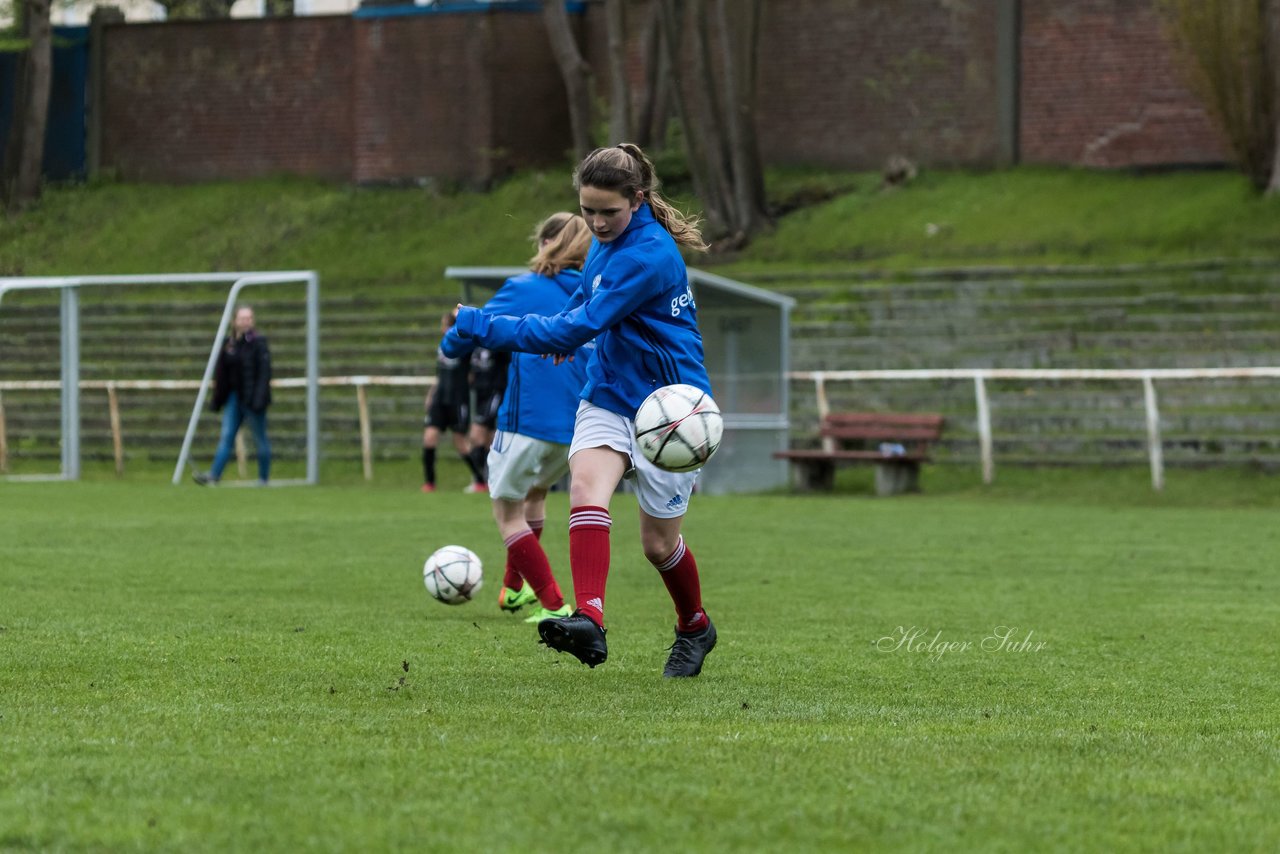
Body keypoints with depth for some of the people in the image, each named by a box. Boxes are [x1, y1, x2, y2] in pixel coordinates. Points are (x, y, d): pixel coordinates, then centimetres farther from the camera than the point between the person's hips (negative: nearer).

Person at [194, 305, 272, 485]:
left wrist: (259, 399, -20)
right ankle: (213, 475, -11)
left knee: (260, 440, 4)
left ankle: (264, 478, 14)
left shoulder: (259, 342, -8)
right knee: (226, 437, -3)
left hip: (252, 398, -5)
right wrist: (218, 399, 11)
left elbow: (264, 372, -13)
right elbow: (221, 373, 13)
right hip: (234, 397, 5)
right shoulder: (228, 343, 9)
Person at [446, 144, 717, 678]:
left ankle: (694, 628, 36)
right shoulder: (609, 237, 2)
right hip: (607, 398, 7)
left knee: (658, 543, 5)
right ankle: (589, 622, -40)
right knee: (585, 488, -23)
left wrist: (479, 326, -27)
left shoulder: (647, 257, -26)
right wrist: (568, 325, 13)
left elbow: (574, 330, -29)